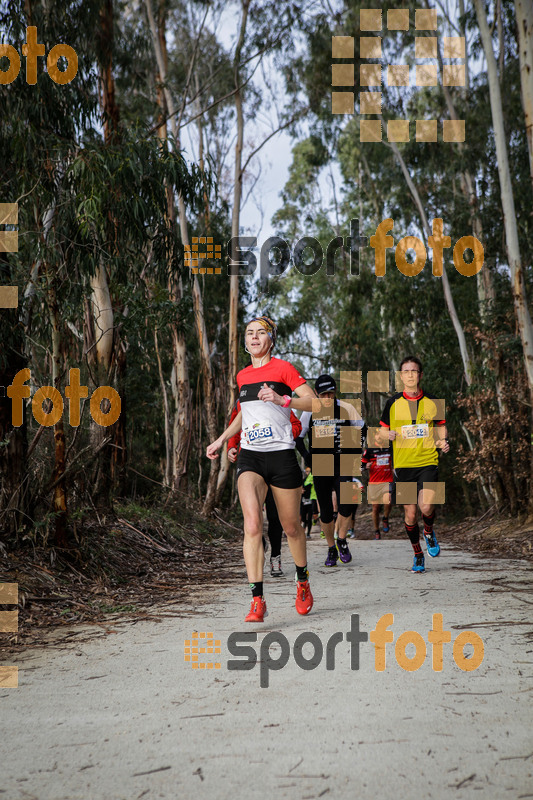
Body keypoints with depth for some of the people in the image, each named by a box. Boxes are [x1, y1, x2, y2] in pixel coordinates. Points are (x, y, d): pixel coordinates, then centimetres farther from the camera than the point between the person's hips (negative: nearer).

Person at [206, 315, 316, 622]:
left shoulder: (283, 368, -1)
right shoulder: (243, 376, 15)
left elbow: (314, 403, -9)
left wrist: (282, 400, -24)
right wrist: (222, 439, 24)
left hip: (281, 455, -3)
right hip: (250, 457, 3)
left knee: (291, 526, 8)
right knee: (252, 524, -16)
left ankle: (303, 581, 35)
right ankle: (258, 599, -16)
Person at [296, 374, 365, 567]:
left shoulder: (346, 409, -1)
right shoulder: (310, 412, 1)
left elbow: (361, 430, 11)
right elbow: (298, 437, 11)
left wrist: (354, 452, 1)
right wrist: (307, 457, -1)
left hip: (342, 465, -1)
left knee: (345, 505, -17)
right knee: (326, 511, 2)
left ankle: (342, 541, 8)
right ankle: (331, 549, 19)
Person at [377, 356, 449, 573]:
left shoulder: (433, 402, 4)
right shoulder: (392, 403, 3)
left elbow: (441, 429, 15)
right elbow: (381, 434, 9)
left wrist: (443, 442, -7)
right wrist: (387, 436, -14)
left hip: (428, 462, -1)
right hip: (402, 464, 1)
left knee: (426, 507, -20)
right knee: (410, 514, 2)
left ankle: (429, 532, 15)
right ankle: (418, 555, 25)